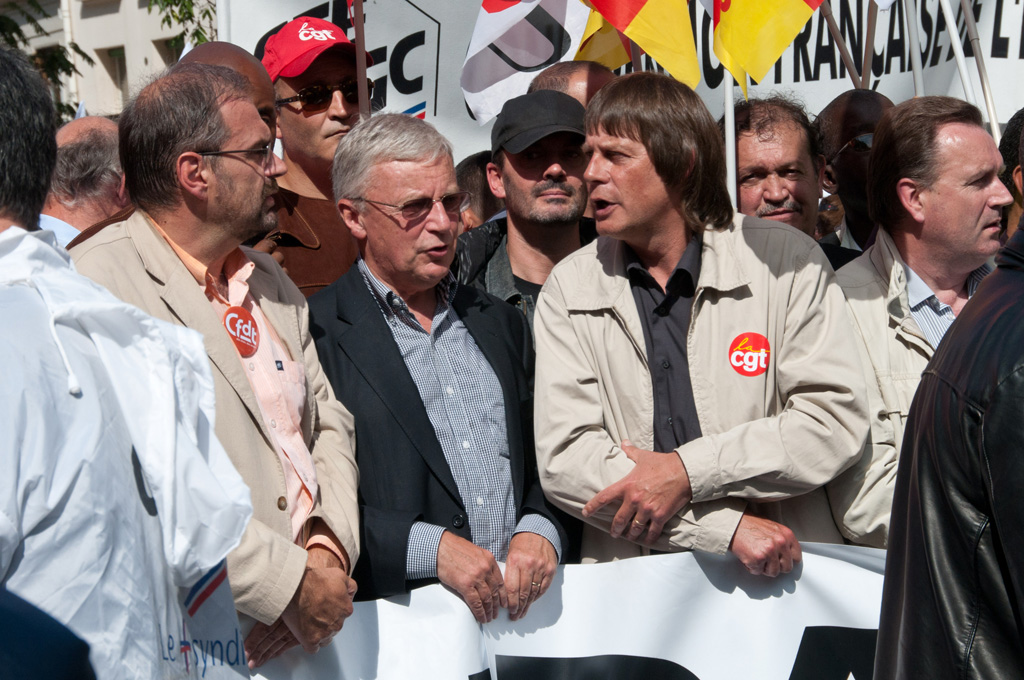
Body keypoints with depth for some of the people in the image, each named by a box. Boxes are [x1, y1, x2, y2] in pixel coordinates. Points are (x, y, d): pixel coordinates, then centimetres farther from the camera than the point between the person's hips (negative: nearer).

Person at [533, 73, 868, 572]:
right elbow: (563, 460, -2)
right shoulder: (569, 288, 8)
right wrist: (728, 528, -10)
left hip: (783, 576, -1)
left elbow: (835, 419, -2)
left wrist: (688, 471, -12)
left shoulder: (786, 260, 5)